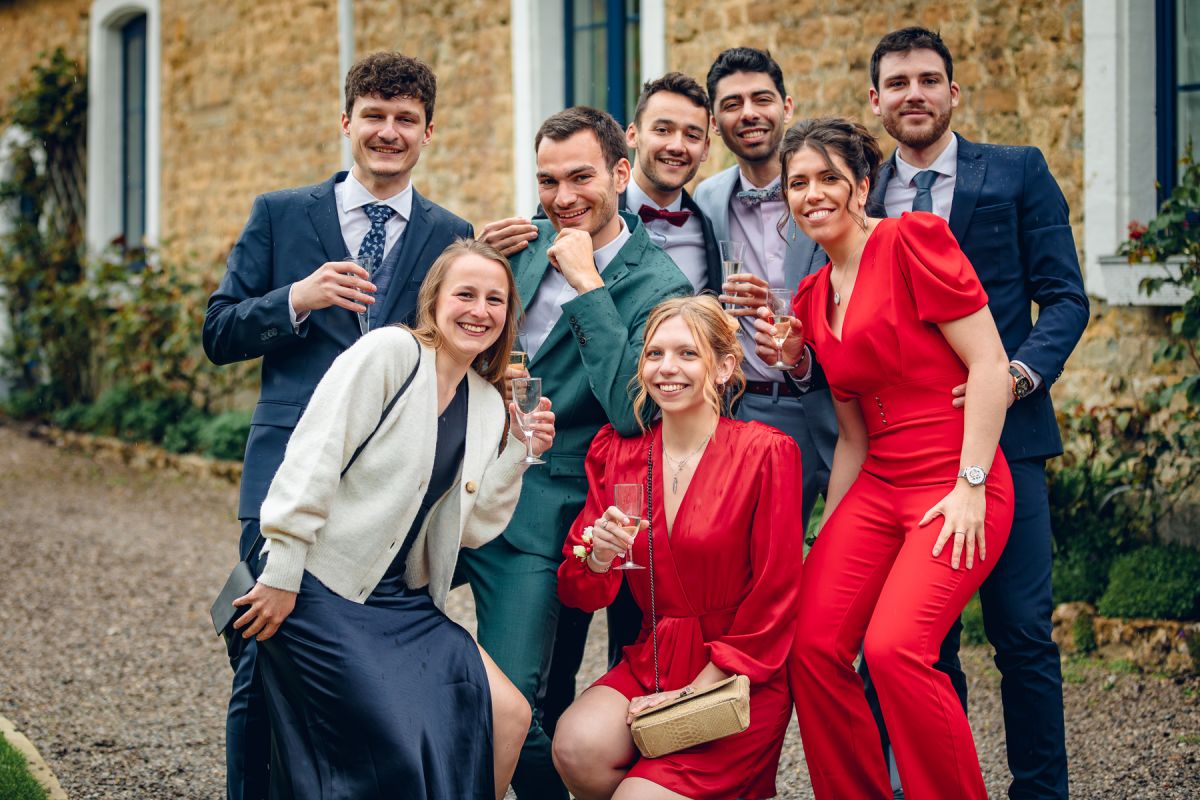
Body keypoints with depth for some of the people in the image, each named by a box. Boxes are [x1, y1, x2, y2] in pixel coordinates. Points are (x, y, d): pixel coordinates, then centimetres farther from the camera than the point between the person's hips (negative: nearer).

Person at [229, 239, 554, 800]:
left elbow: (473, 528, 9)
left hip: (403, 604, 7)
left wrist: (518, 453, -2)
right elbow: (311, 459, -15)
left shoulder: (489, 404, 11)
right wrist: (281, 577, -18)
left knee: (508, 716, -7)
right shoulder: (389, 352, -9)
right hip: (322, 589, -7)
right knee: (402, 752, -18)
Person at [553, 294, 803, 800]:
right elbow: (579, 594, 6)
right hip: (651, 664, 4)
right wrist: (599, 557, -17)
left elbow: (775, 598, -6)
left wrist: (699, 689, -10)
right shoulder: (616, 451, 5)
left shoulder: (765, 451, -8)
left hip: (739, 677, -4)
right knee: (579, 746, -26)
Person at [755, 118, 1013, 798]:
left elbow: (990, 365, -13)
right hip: (876, 490, 7)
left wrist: (969, 487, -15)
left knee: (895, 647, -23)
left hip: (959, 490, -7)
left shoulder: (913, 239, -8)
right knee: (814, 645, -6)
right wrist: (829, 533, 15)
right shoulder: (812, 297, 14)